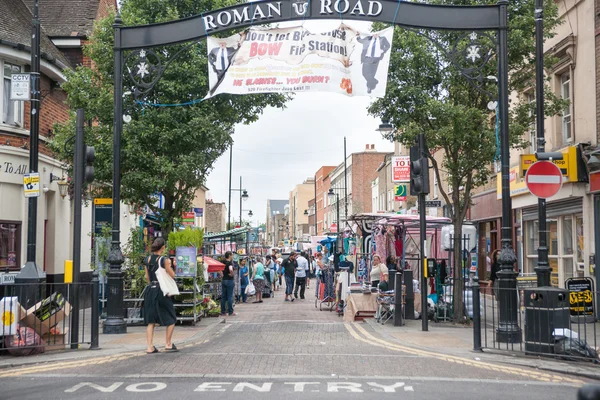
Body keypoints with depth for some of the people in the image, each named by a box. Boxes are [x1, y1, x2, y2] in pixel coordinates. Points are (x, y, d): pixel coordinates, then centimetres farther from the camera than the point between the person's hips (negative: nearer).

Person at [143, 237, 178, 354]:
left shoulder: (147, 260, 5)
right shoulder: (164, 260, -12)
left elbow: (147, 277, 12)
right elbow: (172, 275, -8)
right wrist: (170, 266, 7)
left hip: (150, 291, 6)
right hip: (162, 291, -6)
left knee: (150, 321, 8)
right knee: (171, 319, 11)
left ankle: (150, 347, 6)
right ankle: (168, 344, 15)